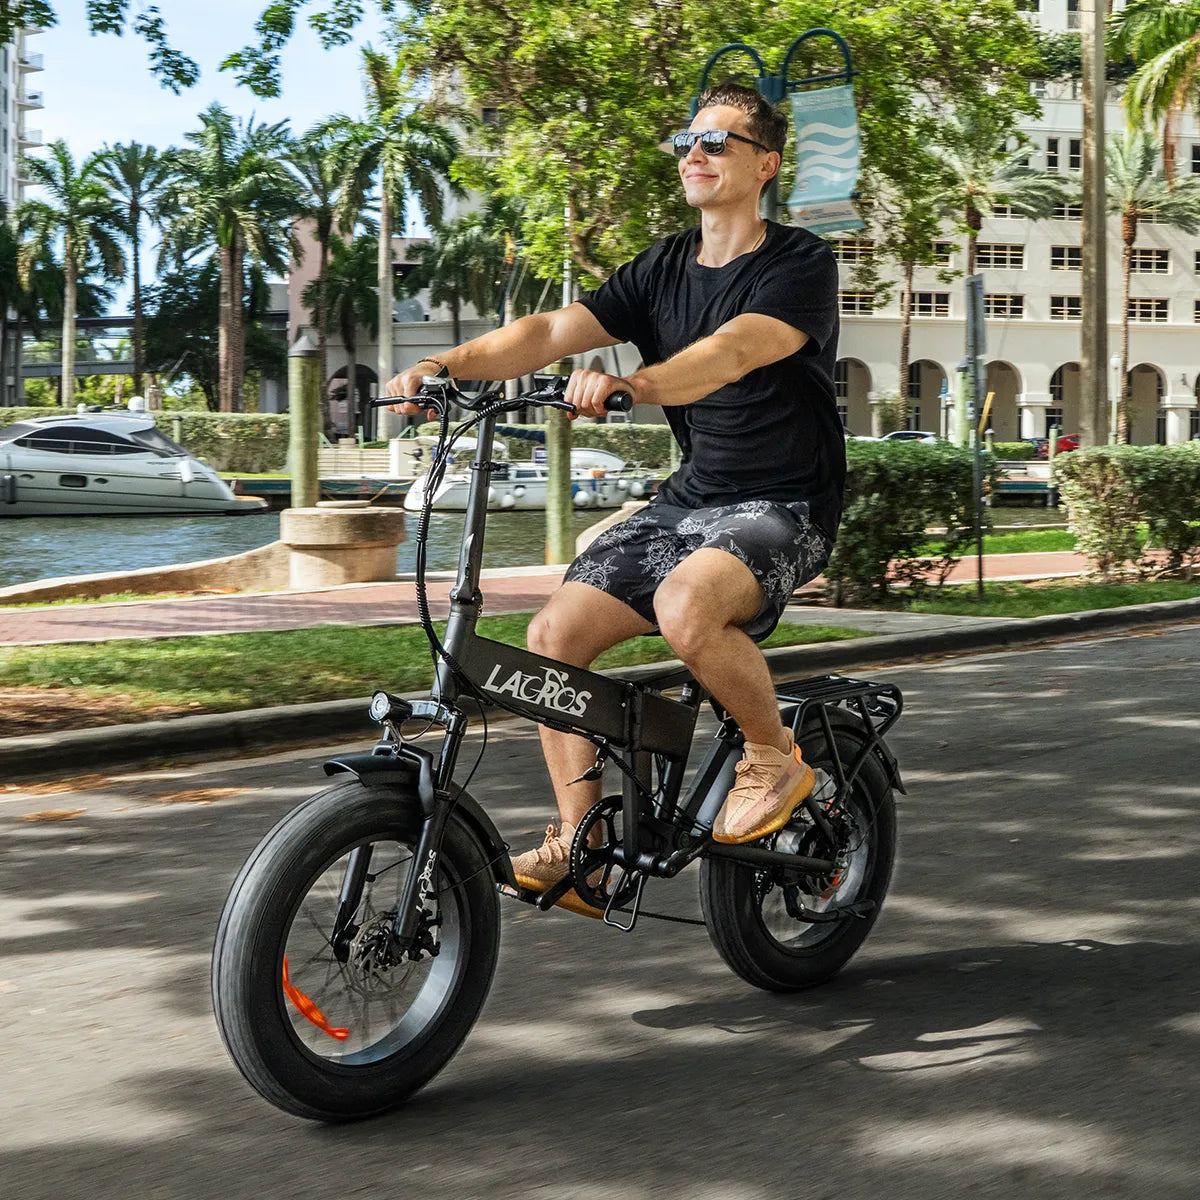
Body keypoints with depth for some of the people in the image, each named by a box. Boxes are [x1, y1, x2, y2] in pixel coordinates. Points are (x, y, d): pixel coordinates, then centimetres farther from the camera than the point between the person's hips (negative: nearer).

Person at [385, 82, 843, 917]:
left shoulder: (800, 265, -9)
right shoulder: (663, 270, 9)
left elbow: (731, 352, -30)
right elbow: (549, 331, -4)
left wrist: (630, 385, -48)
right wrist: (444, 366, -21)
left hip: (784, 509, -7)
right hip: (689, 498, 7)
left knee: (686, 605, -36)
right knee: (554, 634, -10)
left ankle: (776, 758, -10)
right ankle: (579, 847, -2)